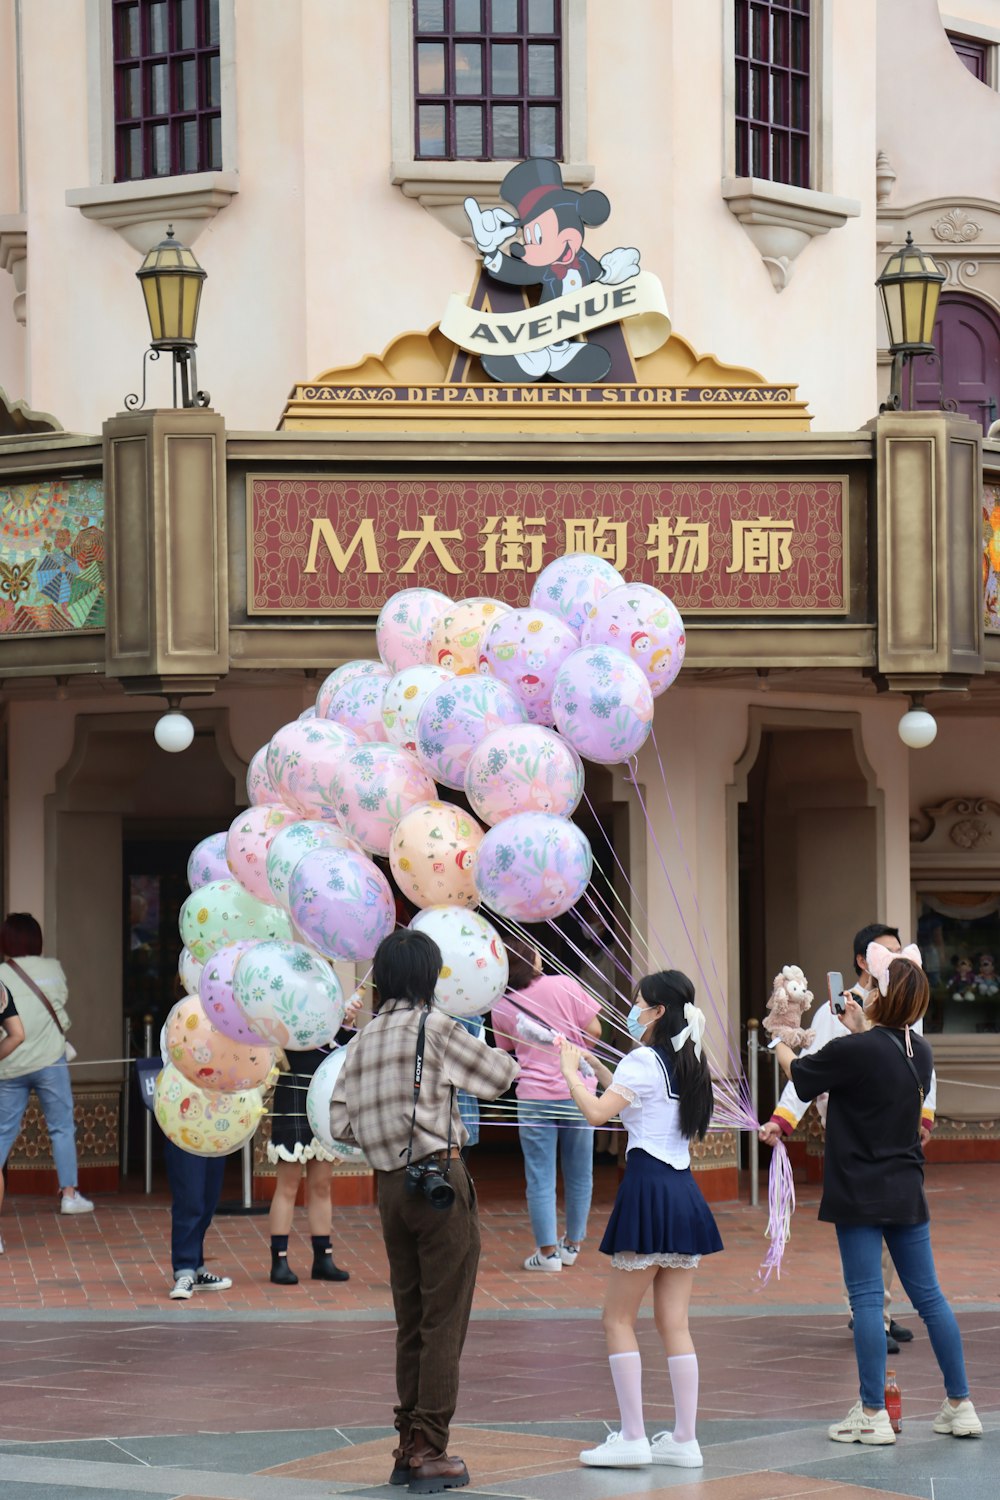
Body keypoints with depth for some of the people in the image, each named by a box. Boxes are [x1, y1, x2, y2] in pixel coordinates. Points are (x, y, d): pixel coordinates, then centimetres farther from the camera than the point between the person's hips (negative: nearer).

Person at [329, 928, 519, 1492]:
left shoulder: (365, 1038, 10)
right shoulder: (435, 1027, -8)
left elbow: (340, 1123, 5)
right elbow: (499, 1075, 1)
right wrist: (493, 1050, 22)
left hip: (391, 1186, 7)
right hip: (441, 1180, -7)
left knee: (411, 1321, 14)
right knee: (445, 1322, -3)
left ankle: (409, 1445, 18)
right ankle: (431, 1451, -3)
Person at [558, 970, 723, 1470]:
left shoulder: (643, 1060, -9)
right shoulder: (689, 1064, 15)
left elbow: (597, 1112, -18)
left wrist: (570, 1069, -3)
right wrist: (597, 1068, 26)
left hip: (648, 1188, -8)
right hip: (684, 1190, 8)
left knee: (619, 1319, 0)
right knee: (675, 1324, 7)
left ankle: (633, 1438, -5)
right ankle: (685, 1439, 5)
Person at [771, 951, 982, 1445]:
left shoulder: (854, 1051, -16)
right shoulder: (920, 1052, 3)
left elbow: (800, 1075, 1)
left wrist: (782, 1048, 22)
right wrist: (861, 1029, 35)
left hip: (859, 1195, -6)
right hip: (907, 1194, 6)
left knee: (866, 1298, -3)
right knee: (928, 1296, 10)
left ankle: (873, 1414, -4)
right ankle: (961, 1407, 14)